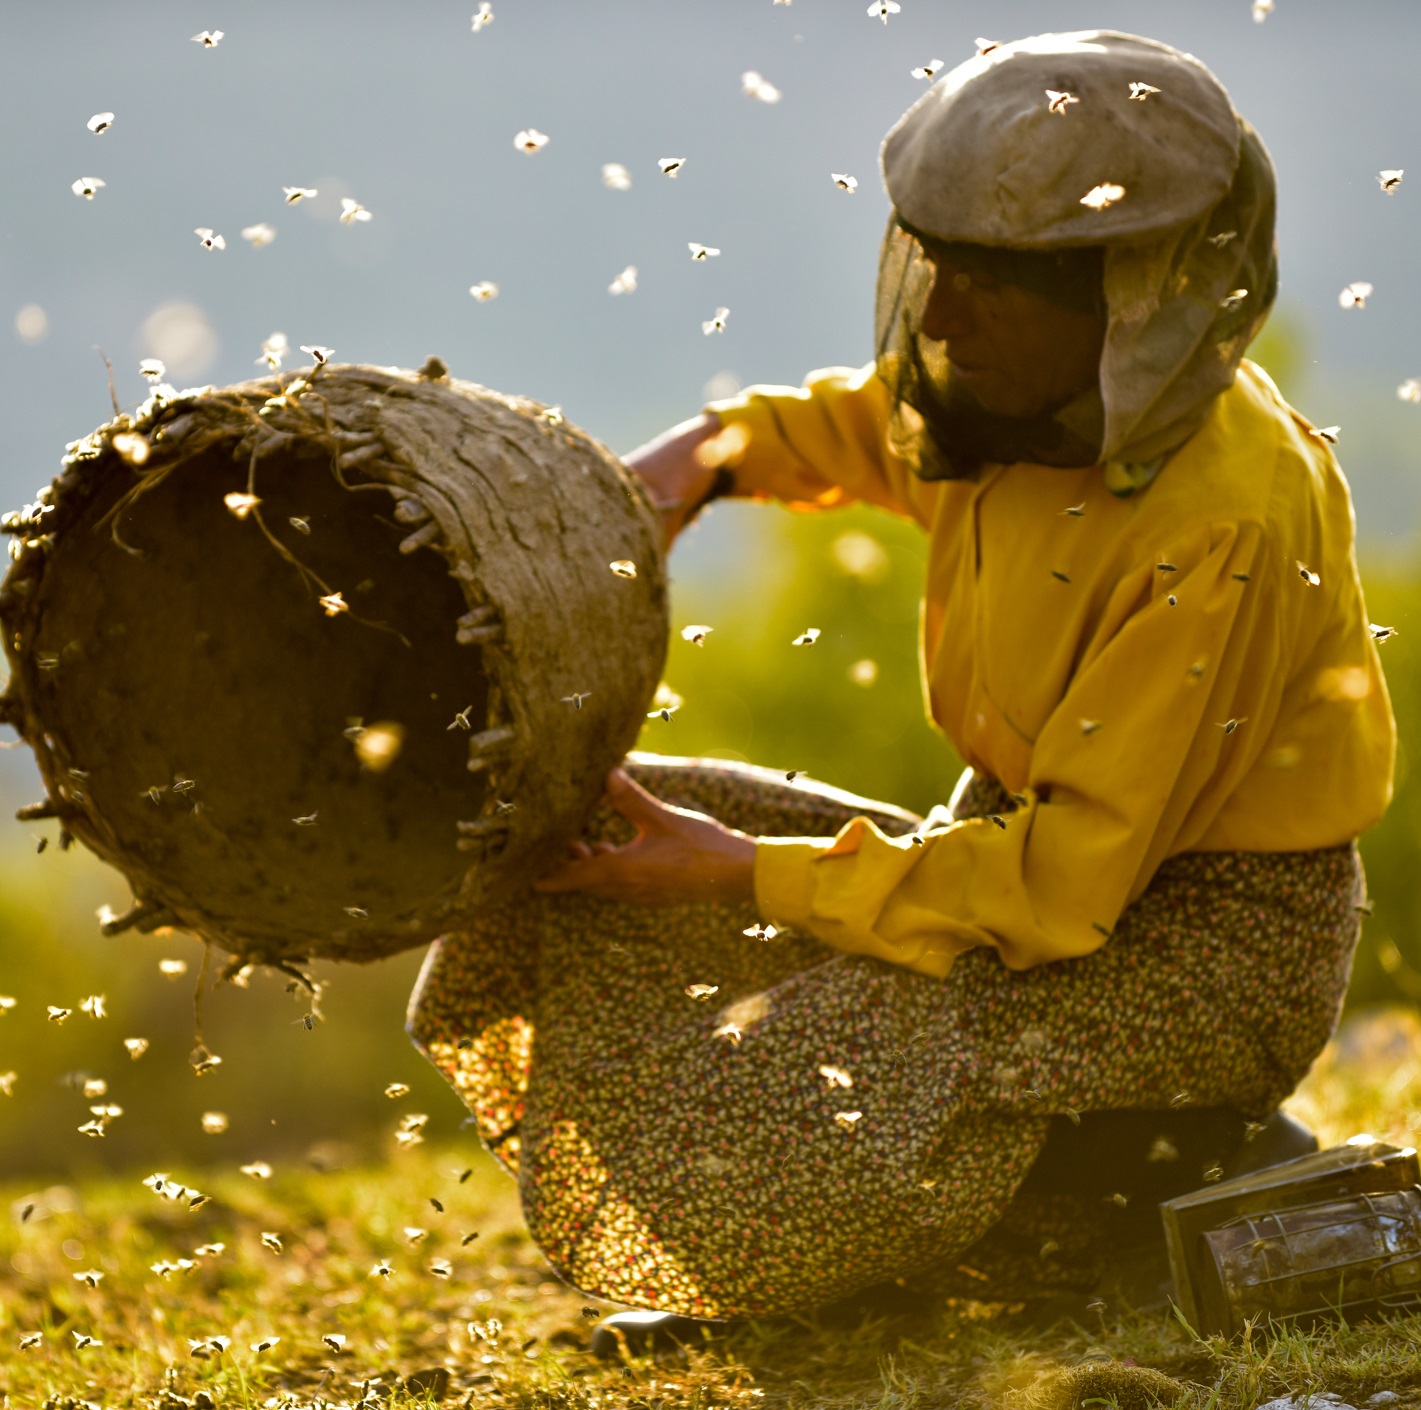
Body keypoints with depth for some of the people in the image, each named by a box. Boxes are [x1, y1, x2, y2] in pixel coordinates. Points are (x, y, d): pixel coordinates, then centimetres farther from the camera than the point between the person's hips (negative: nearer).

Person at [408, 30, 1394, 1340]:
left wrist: (739, 871, -26)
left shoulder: (1223, 522, -28)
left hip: (1213, 945, -8)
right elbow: (859, 426, 23)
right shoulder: (1028, 389, -4)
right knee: (576, 863, 1)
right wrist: (712, 454, 1)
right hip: (1041, 837, 9)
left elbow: (1068, 882, -28)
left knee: (823, 1103, -32)